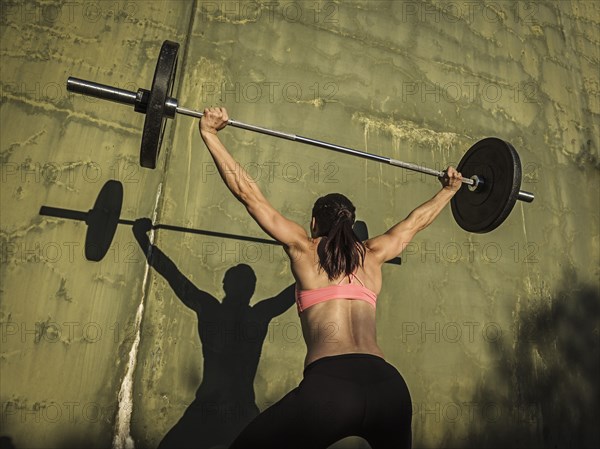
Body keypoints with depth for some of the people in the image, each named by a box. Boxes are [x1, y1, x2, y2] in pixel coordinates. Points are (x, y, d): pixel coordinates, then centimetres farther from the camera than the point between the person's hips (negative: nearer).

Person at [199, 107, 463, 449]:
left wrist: (210, 135, 21)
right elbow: (417, 220, 35)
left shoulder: (304, 248, 10)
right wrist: (449, 190, 52)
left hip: (328, 385, -4)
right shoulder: (372, 256, 19)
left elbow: (247, 192, 13)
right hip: (388, 385, 5)